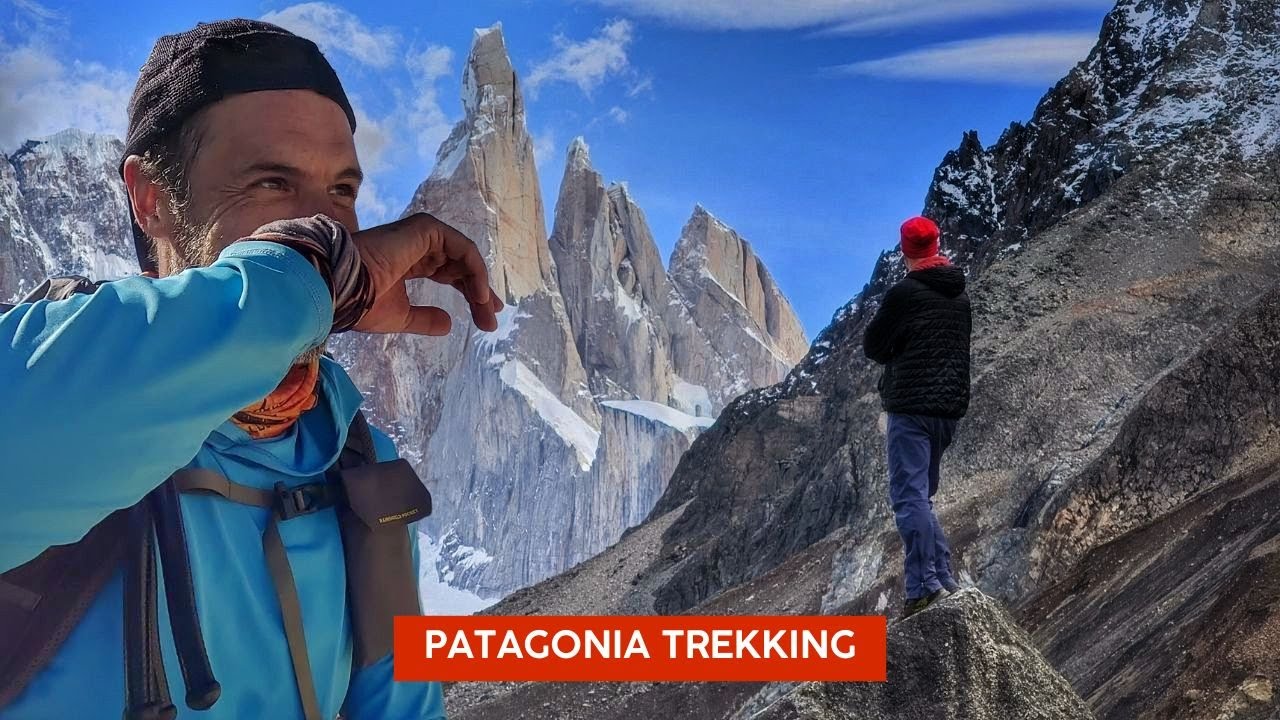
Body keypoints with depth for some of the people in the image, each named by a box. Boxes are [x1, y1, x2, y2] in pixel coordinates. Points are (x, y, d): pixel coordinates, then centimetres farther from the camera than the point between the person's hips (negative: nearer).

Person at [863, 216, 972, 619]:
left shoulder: (904, 293, -10)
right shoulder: (961, 296, 12)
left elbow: (872, 347, -3)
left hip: (912, 406, -7)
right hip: (952, 407, 8)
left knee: (909, 495, -8)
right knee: (921, 495, 16)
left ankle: (924, 586, -15)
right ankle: (943, 580, 14)